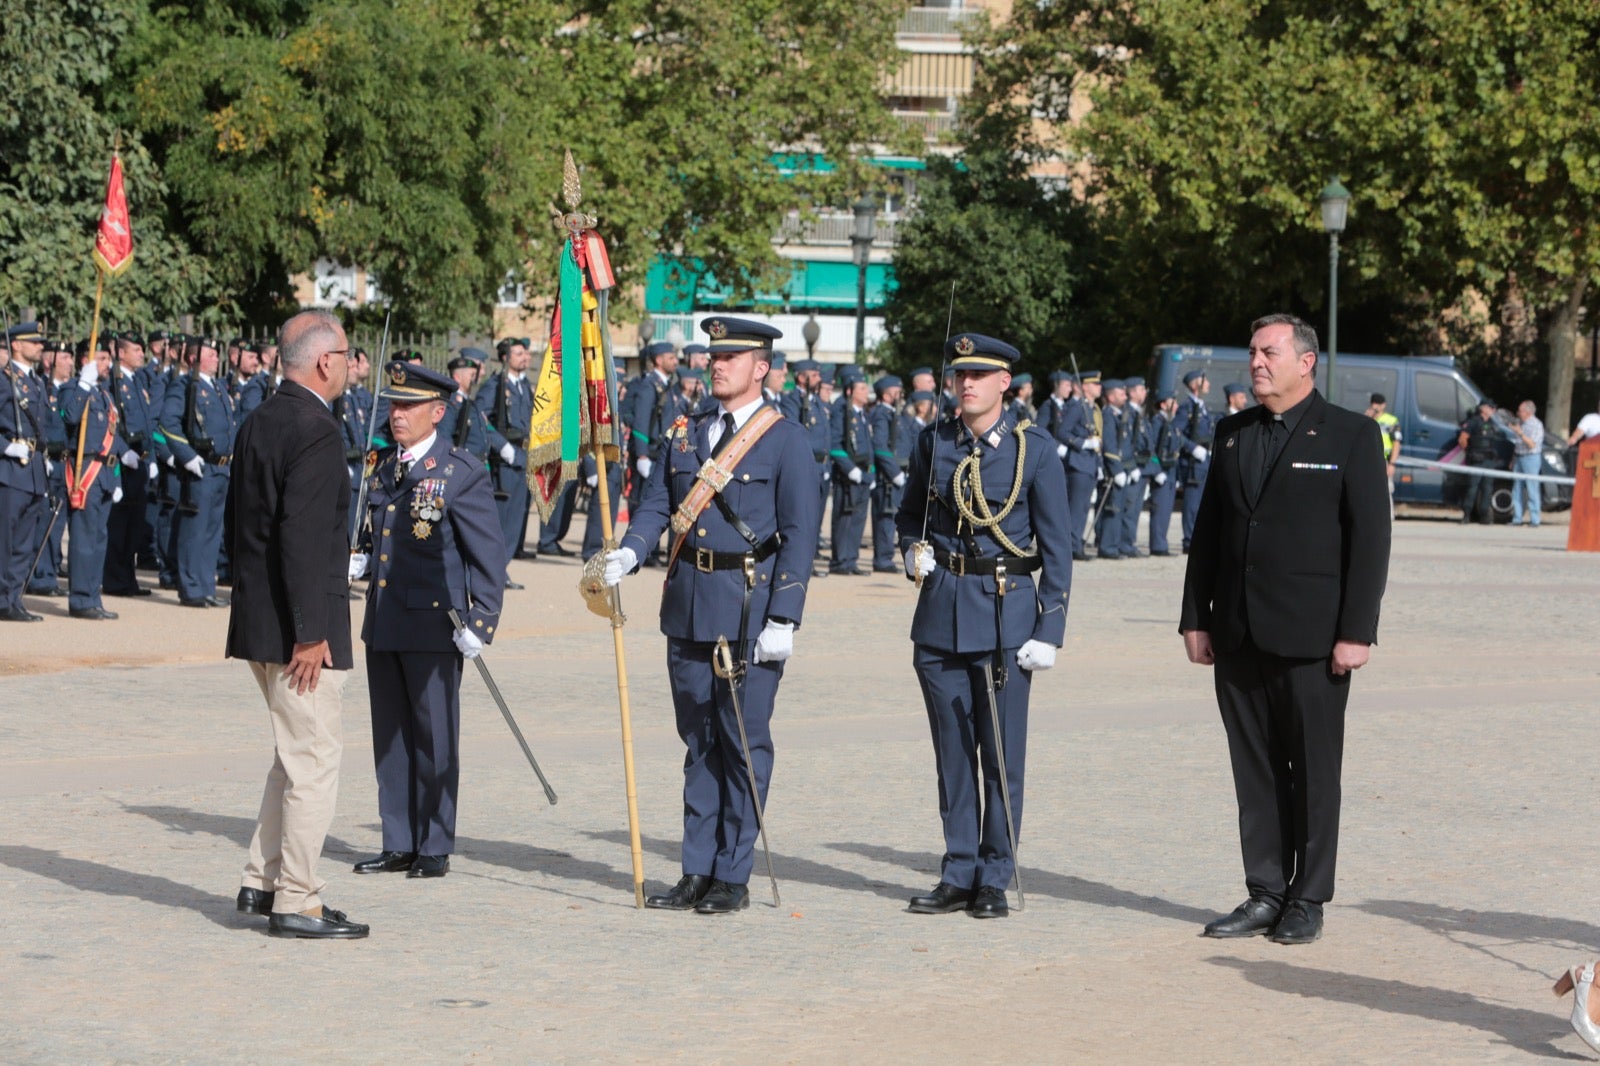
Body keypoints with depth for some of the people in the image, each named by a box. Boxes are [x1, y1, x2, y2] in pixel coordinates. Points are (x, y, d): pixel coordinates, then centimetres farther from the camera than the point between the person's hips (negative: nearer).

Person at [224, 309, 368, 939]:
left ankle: (262, 882, 23)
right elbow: (303, 536, -23)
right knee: (313, 759, -3)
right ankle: (296, 903, 0)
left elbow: (237, 521, 18)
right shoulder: (316, 432, -17)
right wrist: (310, 632, -20)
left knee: (294, 755, 20)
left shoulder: (258, 422, 13)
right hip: (301, 625, -10)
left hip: (258, 622, 10)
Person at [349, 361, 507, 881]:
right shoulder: (383, 466, 12)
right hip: (383, 622, 7)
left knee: (434, 736, 1)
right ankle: (399, 844, 19)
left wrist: (480, 622, -15)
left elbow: (489, 554, -9)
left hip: (434, 624, -7)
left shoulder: (462, 473, -9)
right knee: (390, 736, 11)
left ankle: (435, 848, 10)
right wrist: (358, 560, 4)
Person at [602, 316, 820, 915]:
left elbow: (800, 535, -8)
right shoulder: (685, 434, 13)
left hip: (750, 608, -5)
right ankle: (697, 872, 16)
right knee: (698, 742, 10)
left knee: (744, 743, 0)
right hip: (688, 606, 5)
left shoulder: (786, 440, -4)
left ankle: (733, 877, 7)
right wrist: (627, 555, -12)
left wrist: (782, 619, -14)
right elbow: (656, 505, 9)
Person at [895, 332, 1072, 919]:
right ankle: (958, 875, 16)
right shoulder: (933, 442, 7)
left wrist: (1049, 629, -8)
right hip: (941, 612, 3)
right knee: (952, 753, 8)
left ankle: (994, 880, 9)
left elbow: (1056, 545, -2)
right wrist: (914, 549, -1)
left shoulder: (1034, 448, -3)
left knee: (1002, 755, 0)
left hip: (1006, 615, -3)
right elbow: (910, 513, 22)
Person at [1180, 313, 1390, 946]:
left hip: (1312, 635, -5)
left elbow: (1370, 538, -6)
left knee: (1313, 771, 2)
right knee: (1254, 770, 7)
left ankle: (1308, 901, 11)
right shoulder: (1232, 433, 13)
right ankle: (1264, 894, 15)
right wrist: (1195, 618, 9)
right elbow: (1208, 530, 15)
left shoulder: (1352, 435, -2)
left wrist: (1356, 632, -11)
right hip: (1238, 635, 5)